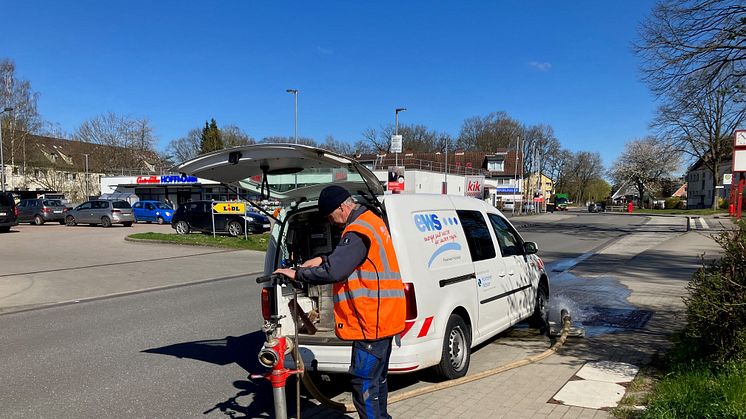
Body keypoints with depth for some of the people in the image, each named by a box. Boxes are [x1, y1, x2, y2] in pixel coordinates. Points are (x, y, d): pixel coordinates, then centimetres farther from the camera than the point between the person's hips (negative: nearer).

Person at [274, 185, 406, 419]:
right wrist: (323, 259, 11)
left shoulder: (358, 231, -20)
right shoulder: (371, 220, 13)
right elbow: (348, 258, 25)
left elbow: (333, 272, -27)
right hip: (382, 318, 11)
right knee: (376, 378, 21)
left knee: (363, 382, -4)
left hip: (370, 320, -11)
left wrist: (297, 274, -15)